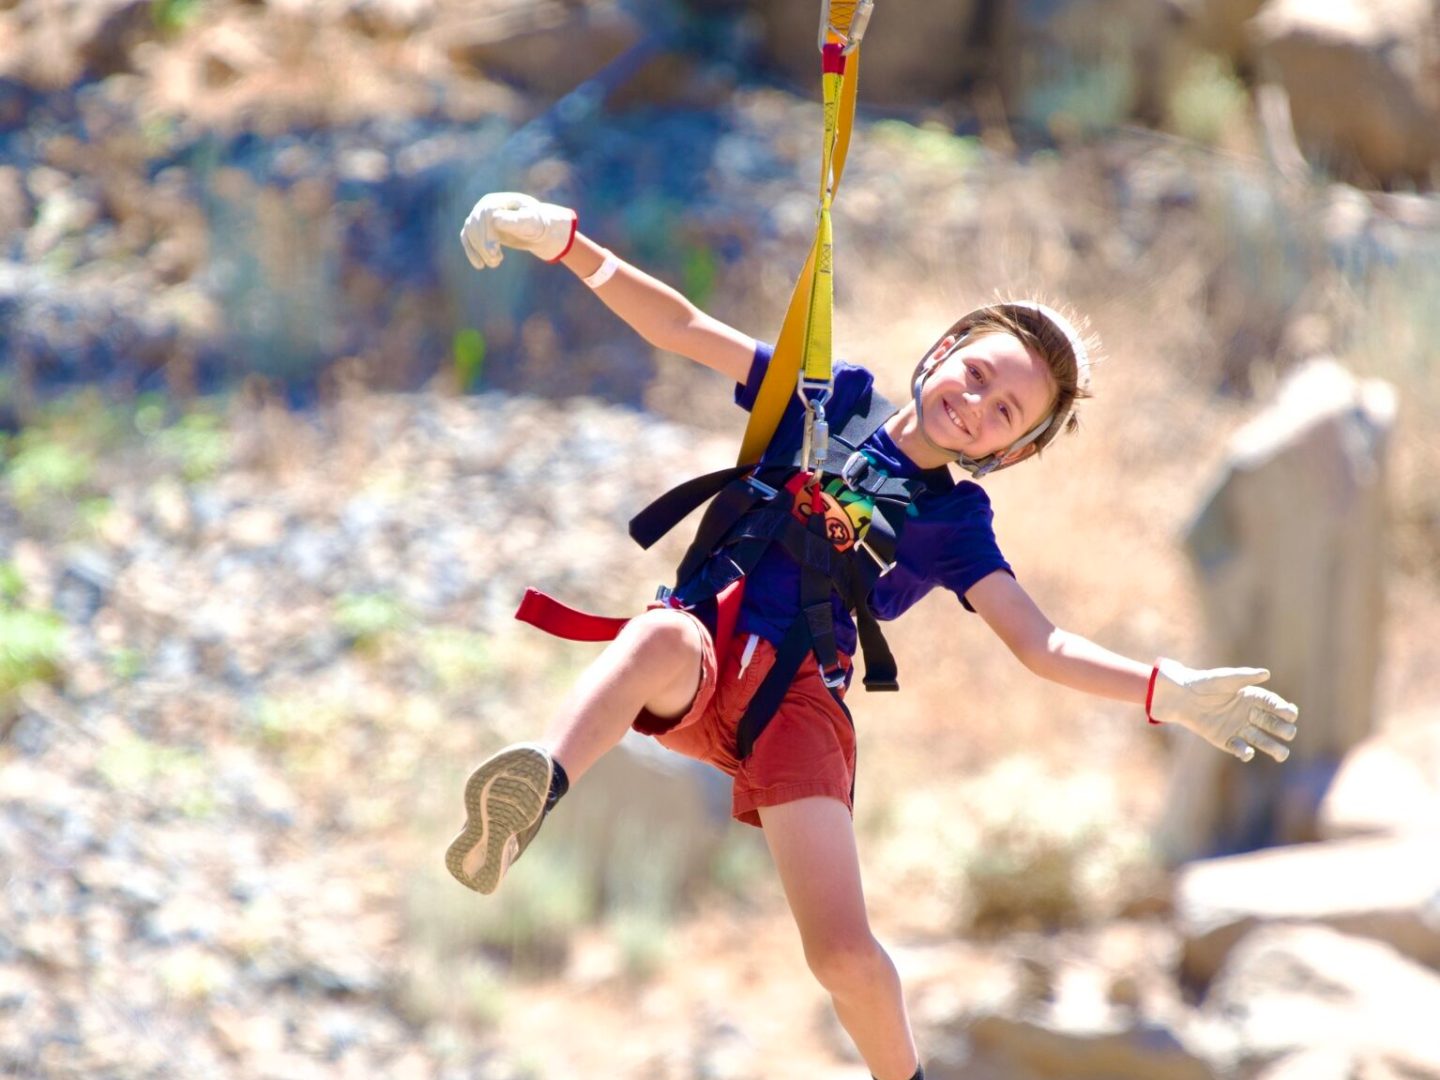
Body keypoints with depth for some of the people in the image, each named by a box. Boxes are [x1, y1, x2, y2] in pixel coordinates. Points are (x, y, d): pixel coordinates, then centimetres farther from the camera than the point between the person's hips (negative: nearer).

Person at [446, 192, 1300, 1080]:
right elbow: (681, 328, 7)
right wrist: (565, 241, -5)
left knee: (845, 955, -16)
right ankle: (535, 794, -65)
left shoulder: (954, 523, 11)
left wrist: (1166, 692, -15)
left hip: (800, 699, 1)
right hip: (702, 657, 0)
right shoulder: (833, 398, 11)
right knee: (663, 638, -42)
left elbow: (1042, 645, 1)